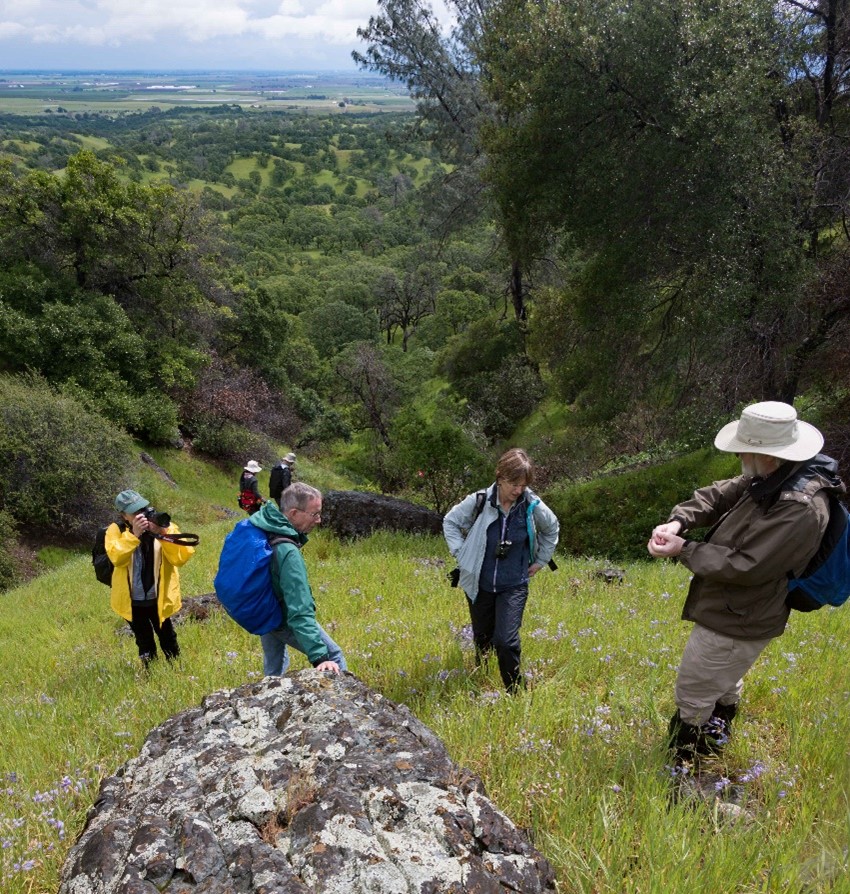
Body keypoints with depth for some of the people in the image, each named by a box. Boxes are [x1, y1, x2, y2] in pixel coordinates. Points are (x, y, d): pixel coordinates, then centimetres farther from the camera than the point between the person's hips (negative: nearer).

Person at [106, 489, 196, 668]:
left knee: (168, 639, 17)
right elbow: (116, 558, -26)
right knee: (144, 643, 19)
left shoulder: (165, 526, -10)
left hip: (159, 598, 0)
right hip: (132, 600, 0)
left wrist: (163, 534, -31)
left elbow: (181, 558, -21)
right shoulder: (116, 530, -9)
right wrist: (133, 534, -34)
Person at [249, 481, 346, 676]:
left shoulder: (259, 521, -14)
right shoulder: (288, 552, -37)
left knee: (273, 671, 25)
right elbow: (300, 613, -39)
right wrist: (319, 657, -40)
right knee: (333, 656, 7)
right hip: (283, 620, -8)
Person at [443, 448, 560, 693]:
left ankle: (515, 693, 5)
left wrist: (540, 561, 10)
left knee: (506, 641, -15)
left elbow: (552, 529, 11)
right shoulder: (479, 502, -15)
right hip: (479, 584, 1)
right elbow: (450, 521, 3)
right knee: (482, 638, 17)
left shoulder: (533, 506, -12)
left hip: (514, 586, -1)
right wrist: (461, 554, -3)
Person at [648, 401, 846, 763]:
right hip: (733, 615, 10)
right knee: (723, 687, 30)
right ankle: (715, 743, 51)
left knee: (693, 698, 5)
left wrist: (684, 550, -22)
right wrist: (678, 521, -16)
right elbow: (719, 495, 3)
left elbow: (745, 567, -30)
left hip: (736, 623, -10)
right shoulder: (771, 479, -5)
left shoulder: (800, 508, -33)